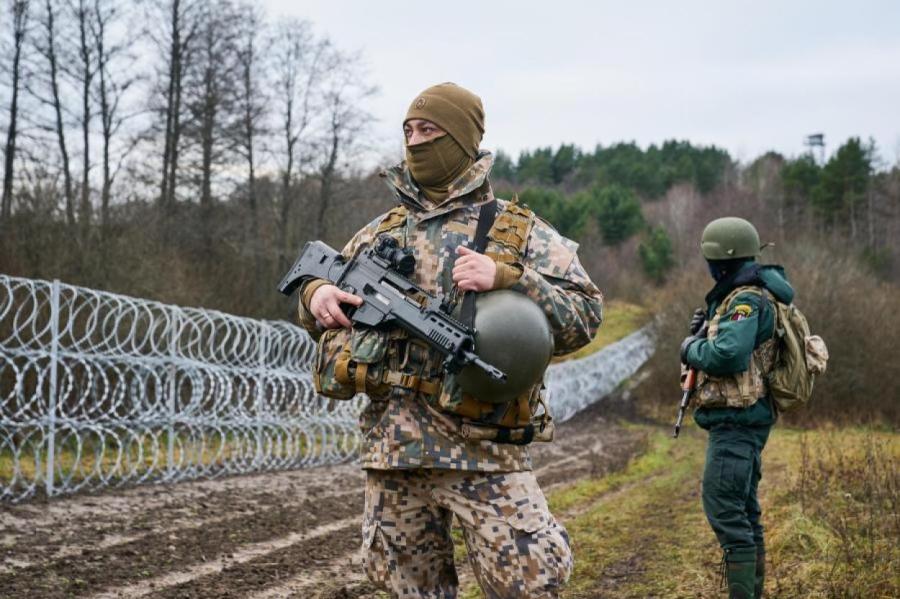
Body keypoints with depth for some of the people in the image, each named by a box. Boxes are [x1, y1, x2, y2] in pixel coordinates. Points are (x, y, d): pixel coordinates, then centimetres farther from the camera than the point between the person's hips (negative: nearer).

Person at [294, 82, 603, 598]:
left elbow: (584, 316, -5)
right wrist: (317, 294, -2)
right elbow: (316, 294, 23)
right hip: (392, 443, 4)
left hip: (483, 449, -4)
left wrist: (506, 277, -19)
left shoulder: (521, 230, 3)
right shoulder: (381, 232, 15)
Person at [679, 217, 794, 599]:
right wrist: (705, 331, 8)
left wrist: (691, 348, -12)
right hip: (743, 420, 11)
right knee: (742, 509, 15)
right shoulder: (743, 297, 15)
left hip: (735, 421, -11)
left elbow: (728, 355, -30)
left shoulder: (747, 300, -17)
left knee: (723, 507, -11)